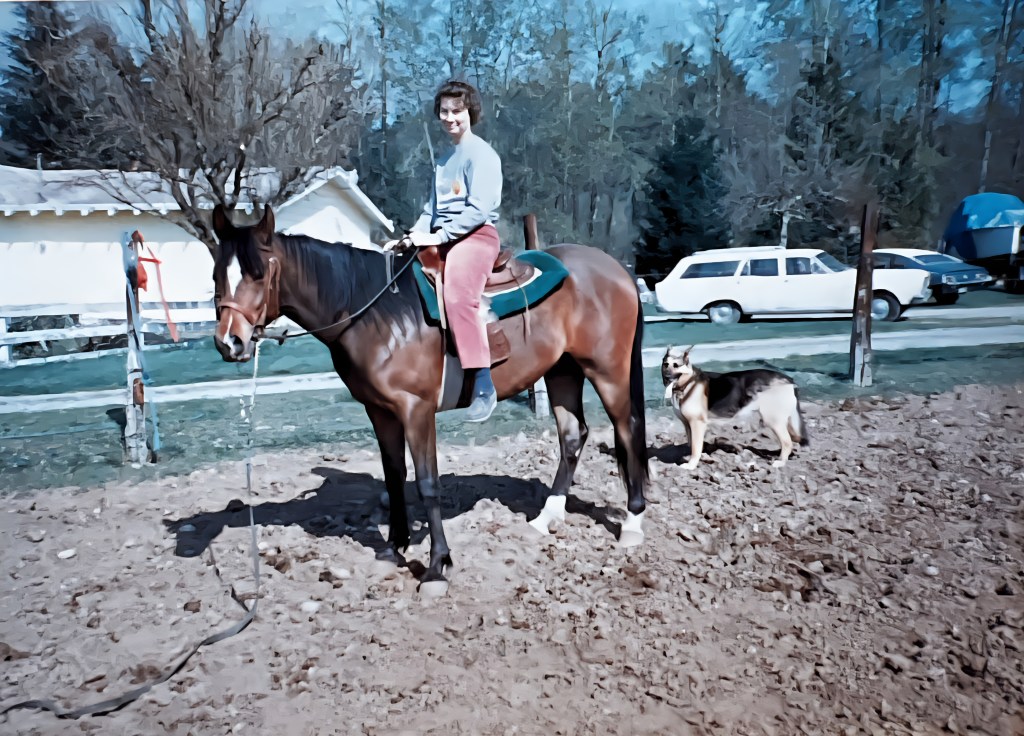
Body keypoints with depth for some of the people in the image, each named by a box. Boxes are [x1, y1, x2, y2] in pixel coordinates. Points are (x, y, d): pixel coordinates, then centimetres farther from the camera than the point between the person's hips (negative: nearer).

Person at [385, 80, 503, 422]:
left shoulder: (481, 153, -3)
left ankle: (484, 386, -30)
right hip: (441, 237, 9)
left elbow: (479, 208, -15)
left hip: (476, 235, -9)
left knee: (457, 293, -32)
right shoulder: (443, 160, 23)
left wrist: (440, 236, -21)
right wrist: (413, 236, 7)